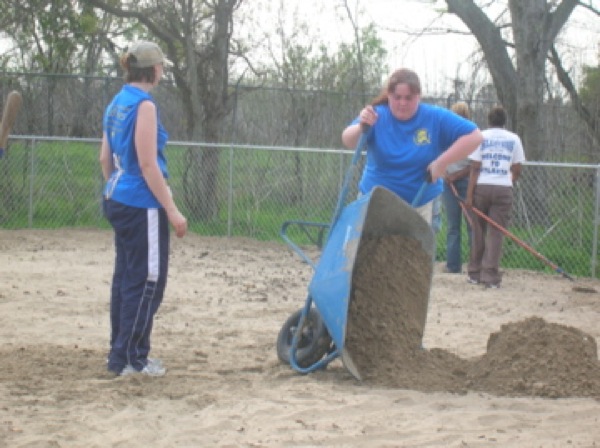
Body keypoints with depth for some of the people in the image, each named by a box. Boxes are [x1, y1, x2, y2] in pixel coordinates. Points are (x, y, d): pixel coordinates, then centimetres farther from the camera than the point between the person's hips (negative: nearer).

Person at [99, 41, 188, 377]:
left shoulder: (117, 104, 11)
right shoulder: (144, 105, -15)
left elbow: (106, 159, 15)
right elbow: (148, 165, -18)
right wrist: (173, 211, -17)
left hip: (118, 201, 9)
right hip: (142, 205, -9)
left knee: (126, 278, 15)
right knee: (147, 281, -2)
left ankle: (121, 354, 21)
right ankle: (130, 359, 1)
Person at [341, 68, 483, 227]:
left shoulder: (436, 118, -8)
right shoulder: (376, 116, -8)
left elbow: (474, 136, -10)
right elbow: (348, 141, -23)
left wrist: (442, 162, -18)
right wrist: (361, 127, -46)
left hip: (420, 205, 0)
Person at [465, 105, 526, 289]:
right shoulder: (513, 139, 5)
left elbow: (475, 168, -4)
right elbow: (517, 170, 4)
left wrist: (469, 194, -3)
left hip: (481, 187, 0)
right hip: (503, 189, 0)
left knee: (478, 232, 10)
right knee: (496, 233, 0)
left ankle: (475, 274, 16)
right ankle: (490, 276, -4)